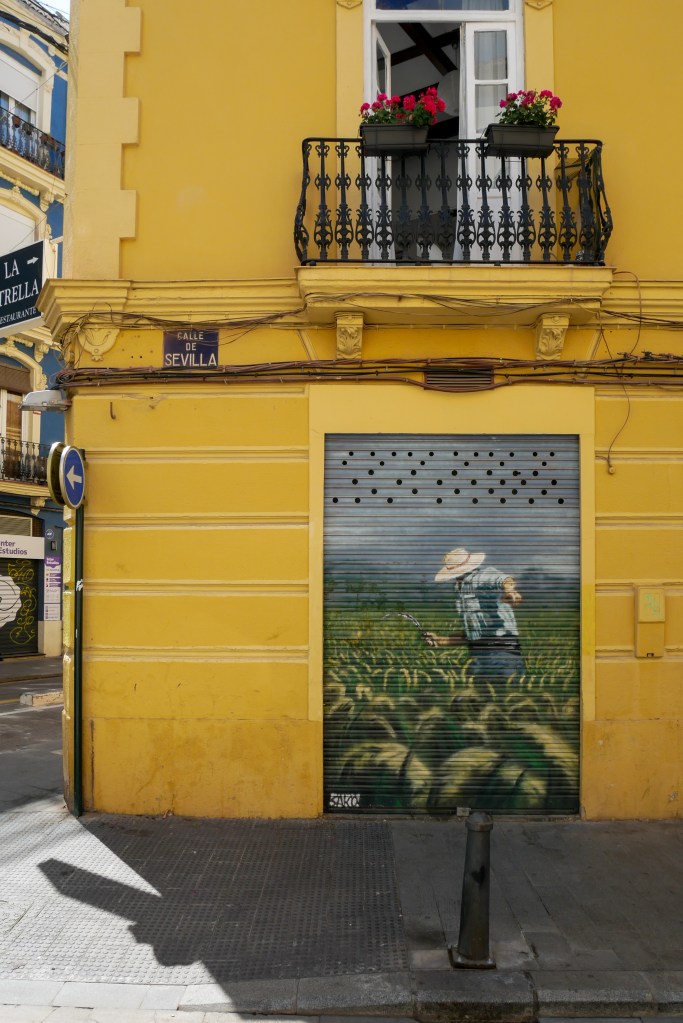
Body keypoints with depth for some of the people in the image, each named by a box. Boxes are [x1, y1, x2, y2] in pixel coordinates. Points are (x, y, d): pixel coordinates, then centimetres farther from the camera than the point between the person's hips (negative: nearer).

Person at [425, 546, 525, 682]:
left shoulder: (484, 575, -4)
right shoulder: (460, 590, 21)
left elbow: (503, 579, -29)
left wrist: (509, 589, -52)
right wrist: (441, 640, 20)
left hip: (502, 649, -7)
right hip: (477, 654, 7)